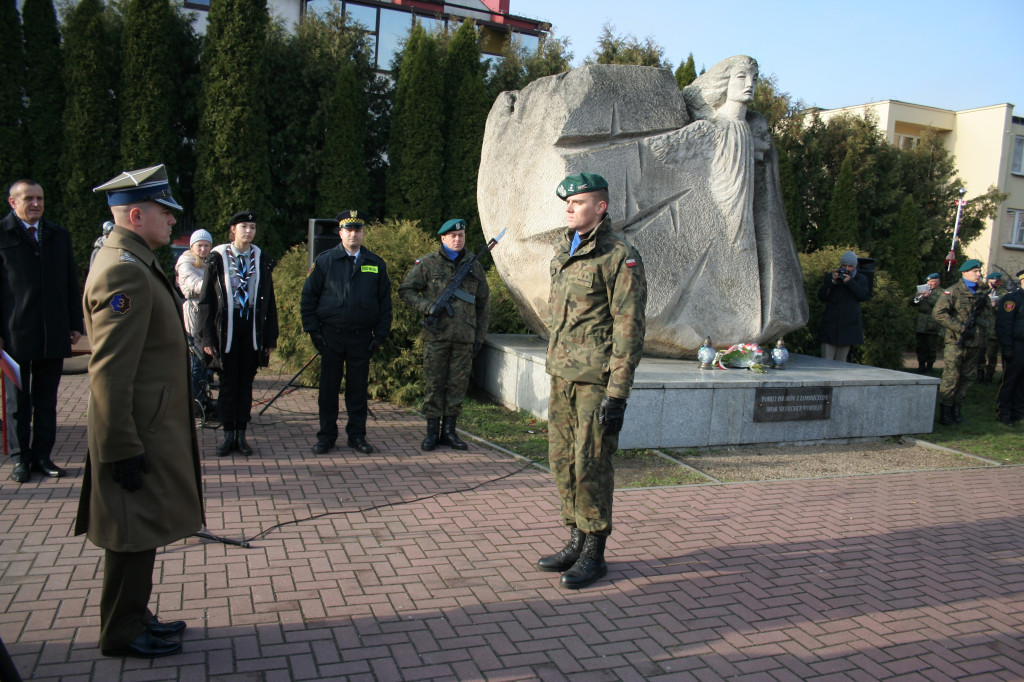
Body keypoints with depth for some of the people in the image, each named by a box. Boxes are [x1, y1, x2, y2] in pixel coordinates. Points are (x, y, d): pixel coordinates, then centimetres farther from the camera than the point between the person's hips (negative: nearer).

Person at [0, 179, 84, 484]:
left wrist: (75, 324, 8)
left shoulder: (59, 236, 12)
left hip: (53, 333, 4)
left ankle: (42, 456, 18)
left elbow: (71, 284, 13)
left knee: (47, 399, 9)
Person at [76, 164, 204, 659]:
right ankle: (121, 633, 19)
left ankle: (133, 616, 33)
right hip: (139, 435, -10)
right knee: (133, 534, 3)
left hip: (151, 429, 10)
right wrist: (122, 448, -22)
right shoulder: (124, 271, -21)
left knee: (139, 533, 19)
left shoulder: (135, 263, 12)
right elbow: (110, 372, -25)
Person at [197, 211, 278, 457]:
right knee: (228, 384, 6)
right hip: (226, 329, -1)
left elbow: (269, 301, 7)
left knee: (246, 384, 8)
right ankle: (228, 434, 16)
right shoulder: (217, 258, 0)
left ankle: (241, 434, 17)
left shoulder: (262, 260, 6)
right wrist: (207, 337, -6)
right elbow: (206, 300, 0)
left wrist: (271, 338, 3)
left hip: (253, 331, 1)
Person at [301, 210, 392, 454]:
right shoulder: (324, 261, 3)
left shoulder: (376, 264, 6)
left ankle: (357, 435, 17)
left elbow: (385, 303, 9)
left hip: (362, 337, 1)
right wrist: (313, 330, -3)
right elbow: (308, 297, 5)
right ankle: (326, 436, 16)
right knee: (328, 387, 5)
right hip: (330, 335, -1)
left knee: (358, 388, 7)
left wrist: (380, 334, 2)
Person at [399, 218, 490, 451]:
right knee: (434, 384, 2)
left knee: (458, 384, 6)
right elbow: (405, 291, 4)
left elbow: (483, 303, 15)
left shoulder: (474, 266, 11)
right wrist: (428, 307, -11)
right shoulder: (427, 264, 3)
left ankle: (448, 430, 17)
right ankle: (432, 432, 11)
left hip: (464, 338, 3)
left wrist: (480, 335, 9)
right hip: (436, 335, -2)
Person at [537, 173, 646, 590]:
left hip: (596, 379, -8)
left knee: (590, 465, -2)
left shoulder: (620, 257, -11)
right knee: (562, 461, 12)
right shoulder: (563, 252, 14)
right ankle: (576, 543, 26)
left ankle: (594, 554, 13)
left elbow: (629, 329, -14)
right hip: (562, 375, 8)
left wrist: (617, 393, -18)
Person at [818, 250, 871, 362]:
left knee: (841, 361, 4)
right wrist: (832, 282, -14)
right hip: (830, 326, 0)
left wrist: (849, 282, -17)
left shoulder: (860, 279, 11)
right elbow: (821, 297, 0)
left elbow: (864, 295, -7)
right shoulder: (830, 276, 10)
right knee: (826, 362, -7)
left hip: (849, 326, 1)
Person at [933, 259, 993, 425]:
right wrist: (960, 328, -17)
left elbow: (989, 317, 22)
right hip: (956, 343, -6)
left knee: (968, 378, 9)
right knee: (951, 378, -6)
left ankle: (956, 409, 19)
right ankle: (945, 413, 0)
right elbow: (938, 313, -13)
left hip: (975, 344, 6)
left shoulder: (983, 293, 15)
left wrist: (984, 341, 8)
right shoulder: (953, 292, -4)